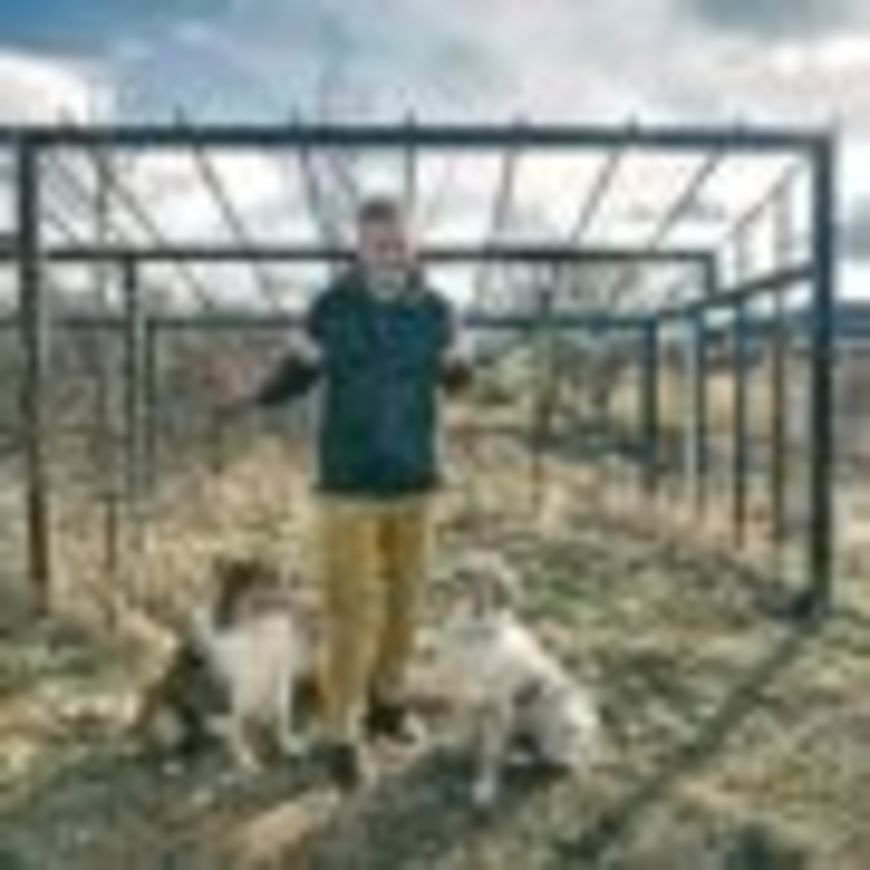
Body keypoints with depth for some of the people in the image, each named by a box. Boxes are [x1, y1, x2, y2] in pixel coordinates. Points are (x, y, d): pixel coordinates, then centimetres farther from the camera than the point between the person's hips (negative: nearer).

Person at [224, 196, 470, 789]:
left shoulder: (436, 310, -3)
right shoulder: (331, 309, -9)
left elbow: (453, 379, 10)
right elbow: (297, 375, 0)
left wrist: (460, 371, -10)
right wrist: (255, 396, -17)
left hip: (415, 481, 3)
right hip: (350, 484, -3)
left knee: (404, 600, 14)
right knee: (354, 610, -4)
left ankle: (388, 702, 35)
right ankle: (343, 736, 7)